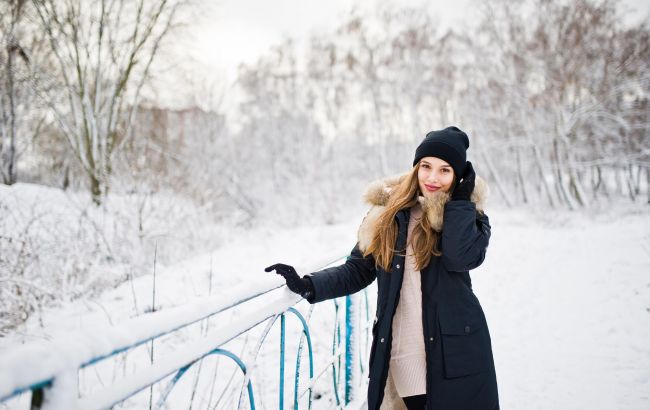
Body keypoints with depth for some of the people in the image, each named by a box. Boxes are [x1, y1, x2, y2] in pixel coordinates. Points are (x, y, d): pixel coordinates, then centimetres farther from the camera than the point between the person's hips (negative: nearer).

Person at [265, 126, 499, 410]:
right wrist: (308, 286, -6)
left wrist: (461, 198, -13)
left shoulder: (467, 214, 0)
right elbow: (358, 270, 6)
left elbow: (461, 257, -21)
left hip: (455, 351, -1)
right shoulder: (389, 209, 4)